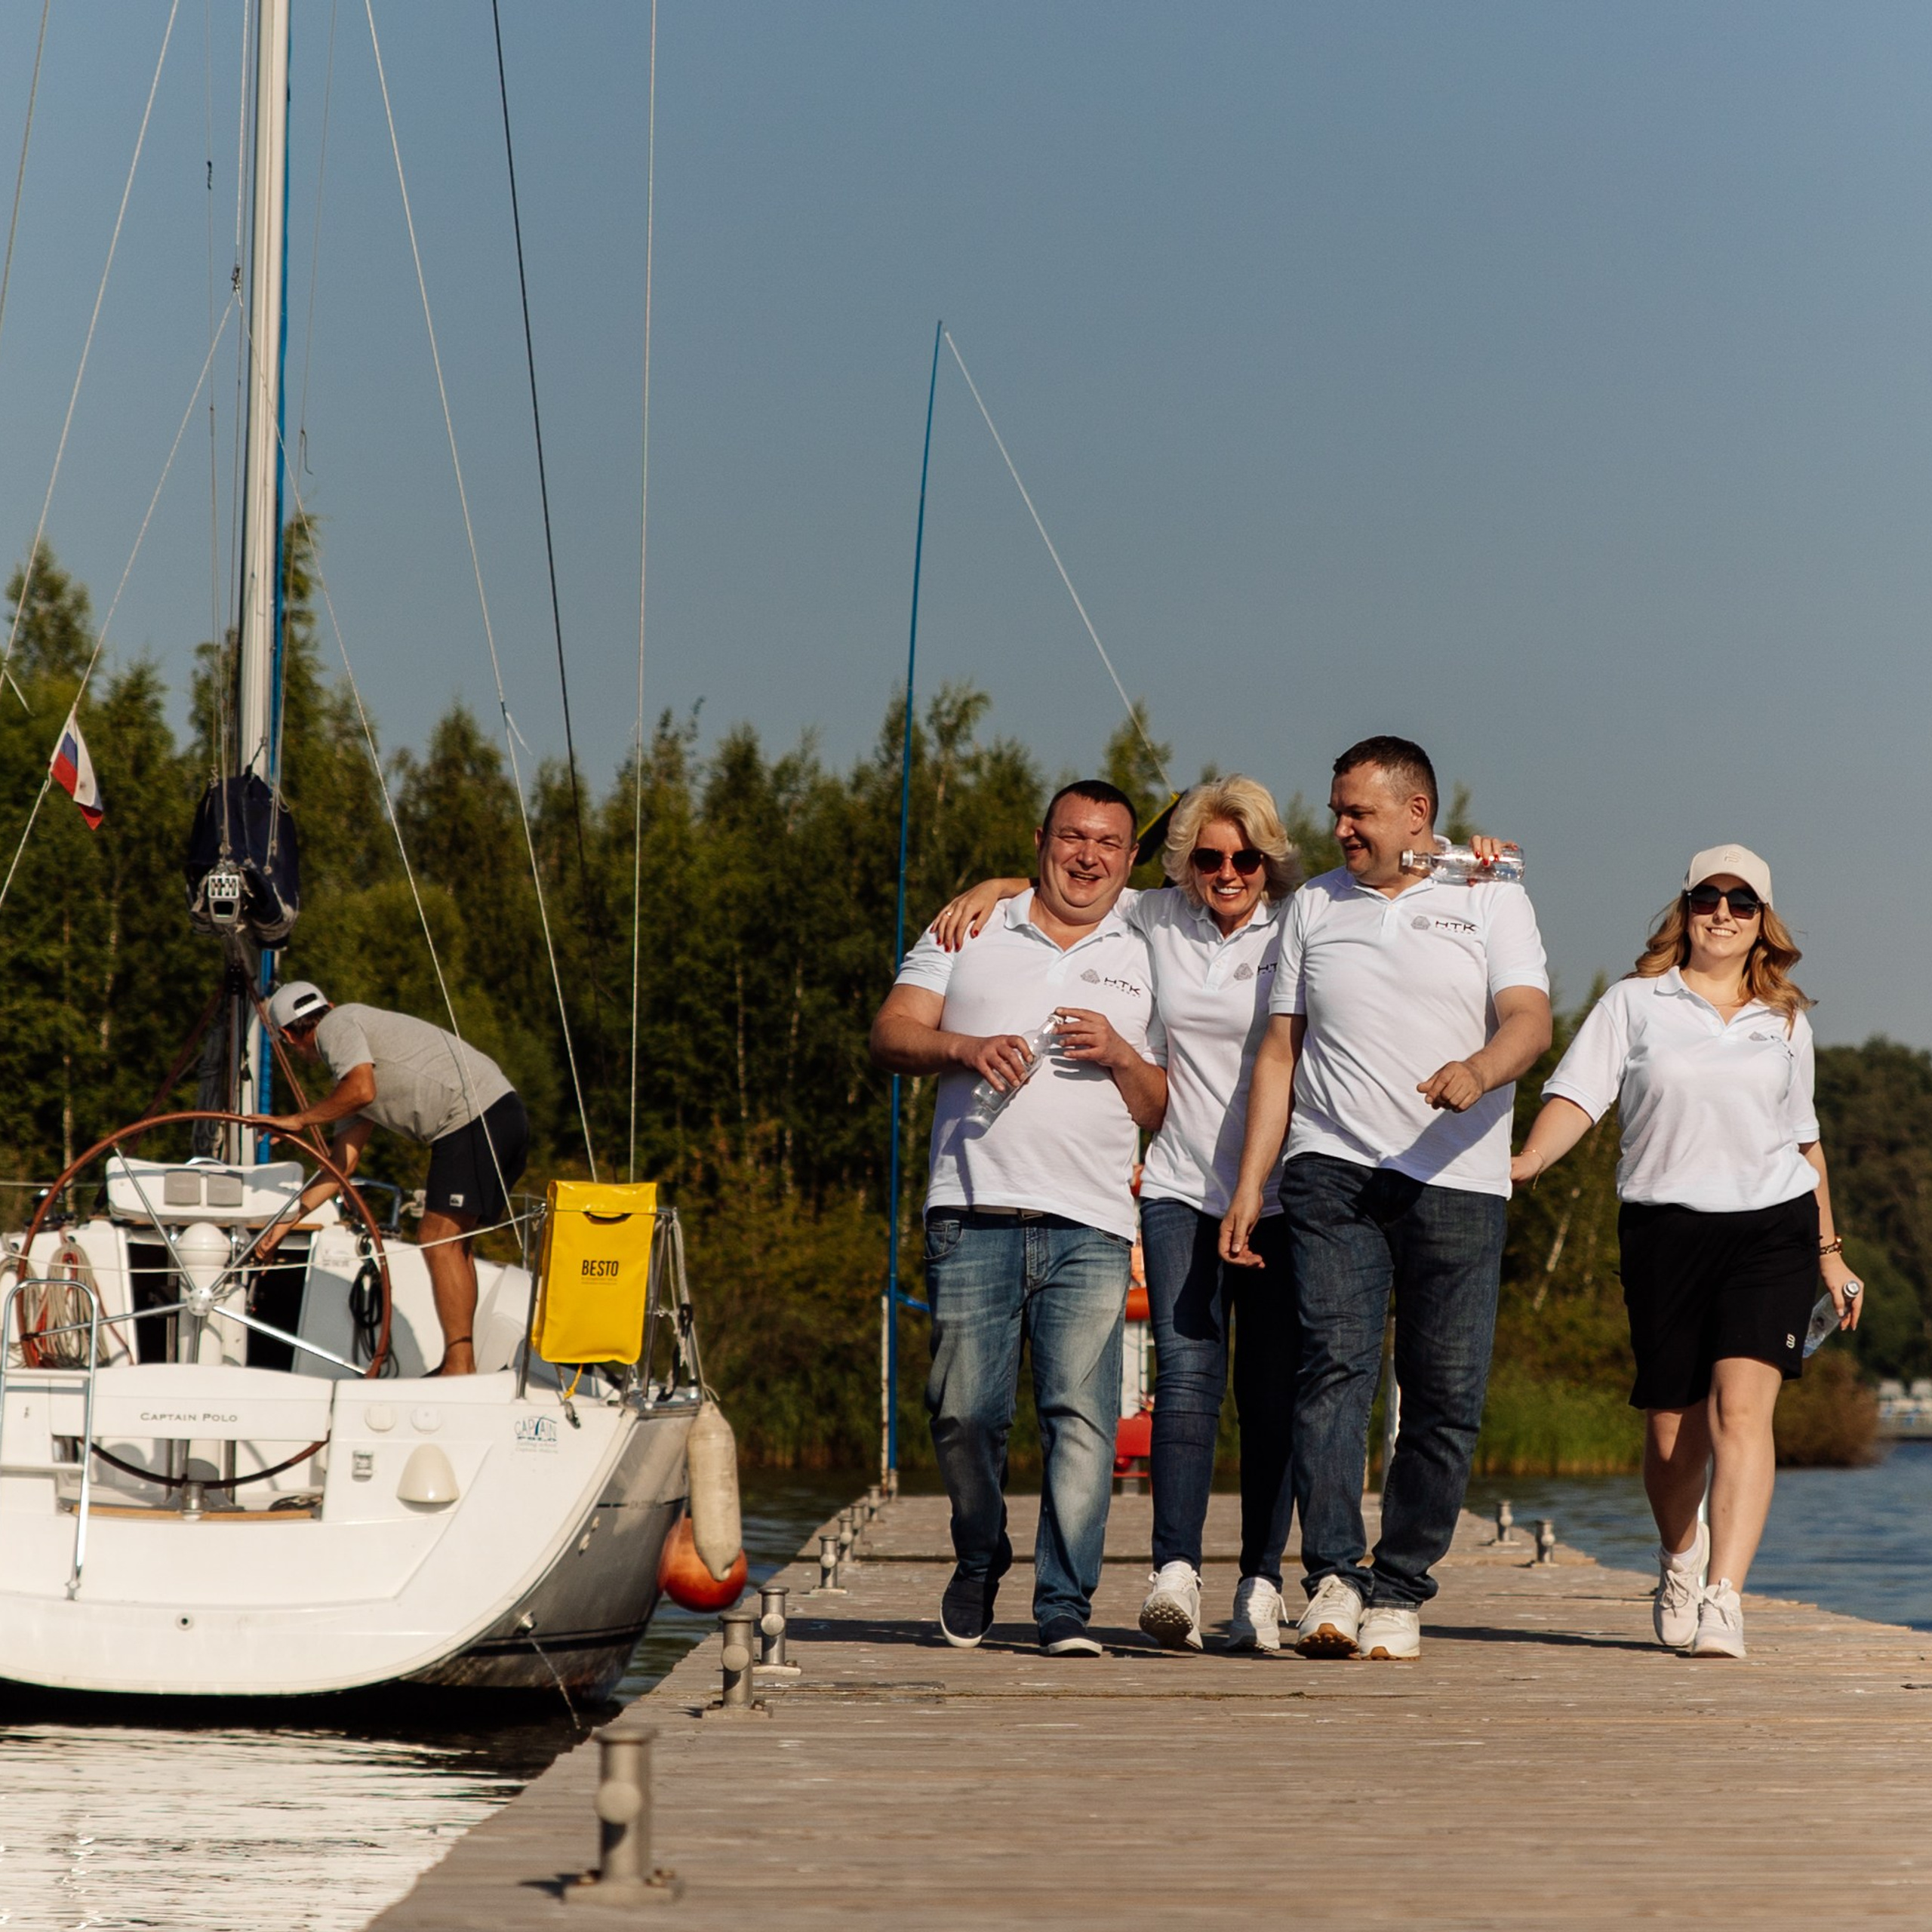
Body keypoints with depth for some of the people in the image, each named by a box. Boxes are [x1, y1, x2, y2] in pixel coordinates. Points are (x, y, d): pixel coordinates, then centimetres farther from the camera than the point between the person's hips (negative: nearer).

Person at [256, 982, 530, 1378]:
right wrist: (285, 1223, 30)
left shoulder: (337, 1026, 0)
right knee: (454, 1243, 15)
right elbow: (344, 1163, 27)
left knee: (440, 1243, -8)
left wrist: (298, 1120, -3)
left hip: (476, 1118, -10)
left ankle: (459, 1367, -10)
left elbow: (363, 1090, -18)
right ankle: (461, 1365, 16)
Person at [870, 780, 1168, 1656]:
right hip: (974, 1215, 0)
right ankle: (979, 1561, 24)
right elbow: (891, 1033, 7)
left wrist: (1120, 1056, -3)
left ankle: (1065, 1607, -9)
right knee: (965, 1411, -1)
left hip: (1090, 1227, 0)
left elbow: (1164, 1112, 16)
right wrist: (967, 1048, -11)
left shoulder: (1143, 961, 18)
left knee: (1081, 1414, -11)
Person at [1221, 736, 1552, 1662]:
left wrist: (1478, 1071, -27)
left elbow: (1530, 1021, -4)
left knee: (1445, 1396, -3)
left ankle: (1398, 1592, 5)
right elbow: (1280, 1049, 15)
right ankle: (1333, 1577, -22)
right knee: (1334, 1361, -17)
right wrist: (1249, 1186, 7)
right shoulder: (1313, 906, 16)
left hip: (1456, 1178, -1)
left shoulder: (1491, 900, 9)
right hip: (1332, 1169, 1)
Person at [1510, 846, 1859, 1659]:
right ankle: (1680, 1552, 37)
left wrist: (1830, 1254, 24)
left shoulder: (1785, 1021, 14)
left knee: (1742, 1407, -18)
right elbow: (1578, 1094, -6)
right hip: (1666, 1227, 0)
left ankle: (1723, 1599, -25)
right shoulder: (1635, 1004, 6)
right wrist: (1529, 1159, -25)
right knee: (1672, 1431, 6)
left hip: (1772, 1226, 1)